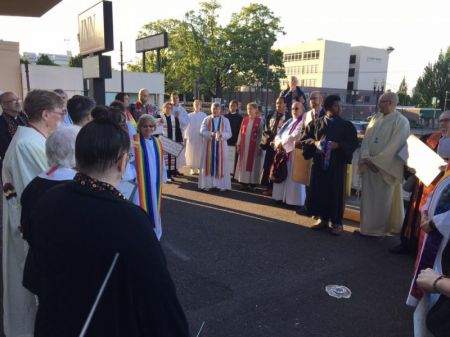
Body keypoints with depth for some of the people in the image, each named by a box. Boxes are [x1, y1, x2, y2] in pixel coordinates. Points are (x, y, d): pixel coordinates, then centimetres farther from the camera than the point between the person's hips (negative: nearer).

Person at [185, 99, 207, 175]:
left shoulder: (203, 115, 1)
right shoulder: (190, 115, 5)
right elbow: (187, 126, 5)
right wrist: (187, 136, -3)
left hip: (200, 137, -1)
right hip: (191, 137, 1)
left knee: (199, 152, 2)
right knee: (191, 152, 3)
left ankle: (199, 168, 11)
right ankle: (192, 168, 11)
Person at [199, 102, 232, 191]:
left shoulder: (225, 120, 4)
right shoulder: (206, 119, 4)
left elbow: (229, 133, -1)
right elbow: (202, 131, -5)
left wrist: (221, 134, -22)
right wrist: (211, 133, -23)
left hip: (221, 145, 0)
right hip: (209, 145, 0)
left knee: (221, 164, 0)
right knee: (209, 163, 1)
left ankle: (222, 185, 5)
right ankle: (207, 184, 7)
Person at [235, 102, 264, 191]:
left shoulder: (259, 121, -4)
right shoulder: (245, 120, 9)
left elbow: (260, 135, -7)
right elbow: (241, 132, 10)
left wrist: (259, 147, -12)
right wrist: (238, 144, 5)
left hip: (254, 146, -4)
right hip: (244, 146, 5)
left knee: (252, 164, 1)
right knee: (243, 164, 6)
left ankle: (252, 184, 8)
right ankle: (244, 183, 15)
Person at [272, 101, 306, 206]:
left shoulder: (303, 123, -4)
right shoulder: (289, 122, 19)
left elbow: (295, 136, -18)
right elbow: (279, 134, 13)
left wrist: (282, 143, -13)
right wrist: (278, 143, -8)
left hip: (295, 152, -8)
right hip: (283, 151, 8)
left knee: (293, 176, -8)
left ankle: (293, 199, -4)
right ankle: (283, 196, 14)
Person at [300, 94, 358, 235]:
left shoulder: (347, 125, 3)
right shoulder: (316, 123, 8)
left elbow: (354, 143, -2)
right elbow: (304, 139, 8)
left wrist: (338, 145, -17)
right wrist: (314, 143, -12)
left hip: (337, 164, -2)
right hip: (319, 163, 2)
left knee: (336, 192, 0)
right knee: (319, 191, 5)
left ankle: (336, 222, 10)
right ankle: (323, 219, 18)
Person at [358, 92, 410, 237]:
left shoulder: (401, 121, -9)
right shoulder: (375, 118, 10)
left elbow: (395, 146, -16)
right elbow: (366, 138, 4)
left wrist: (377, 161, -17)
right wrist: (366, 158, -11)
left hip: (386, 167, -6)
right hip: (369, 165, 6)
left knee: (382, 199, 5)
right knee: (368, 197, 11)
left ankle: (379, 229, 19)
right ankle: (367, 227, 23)